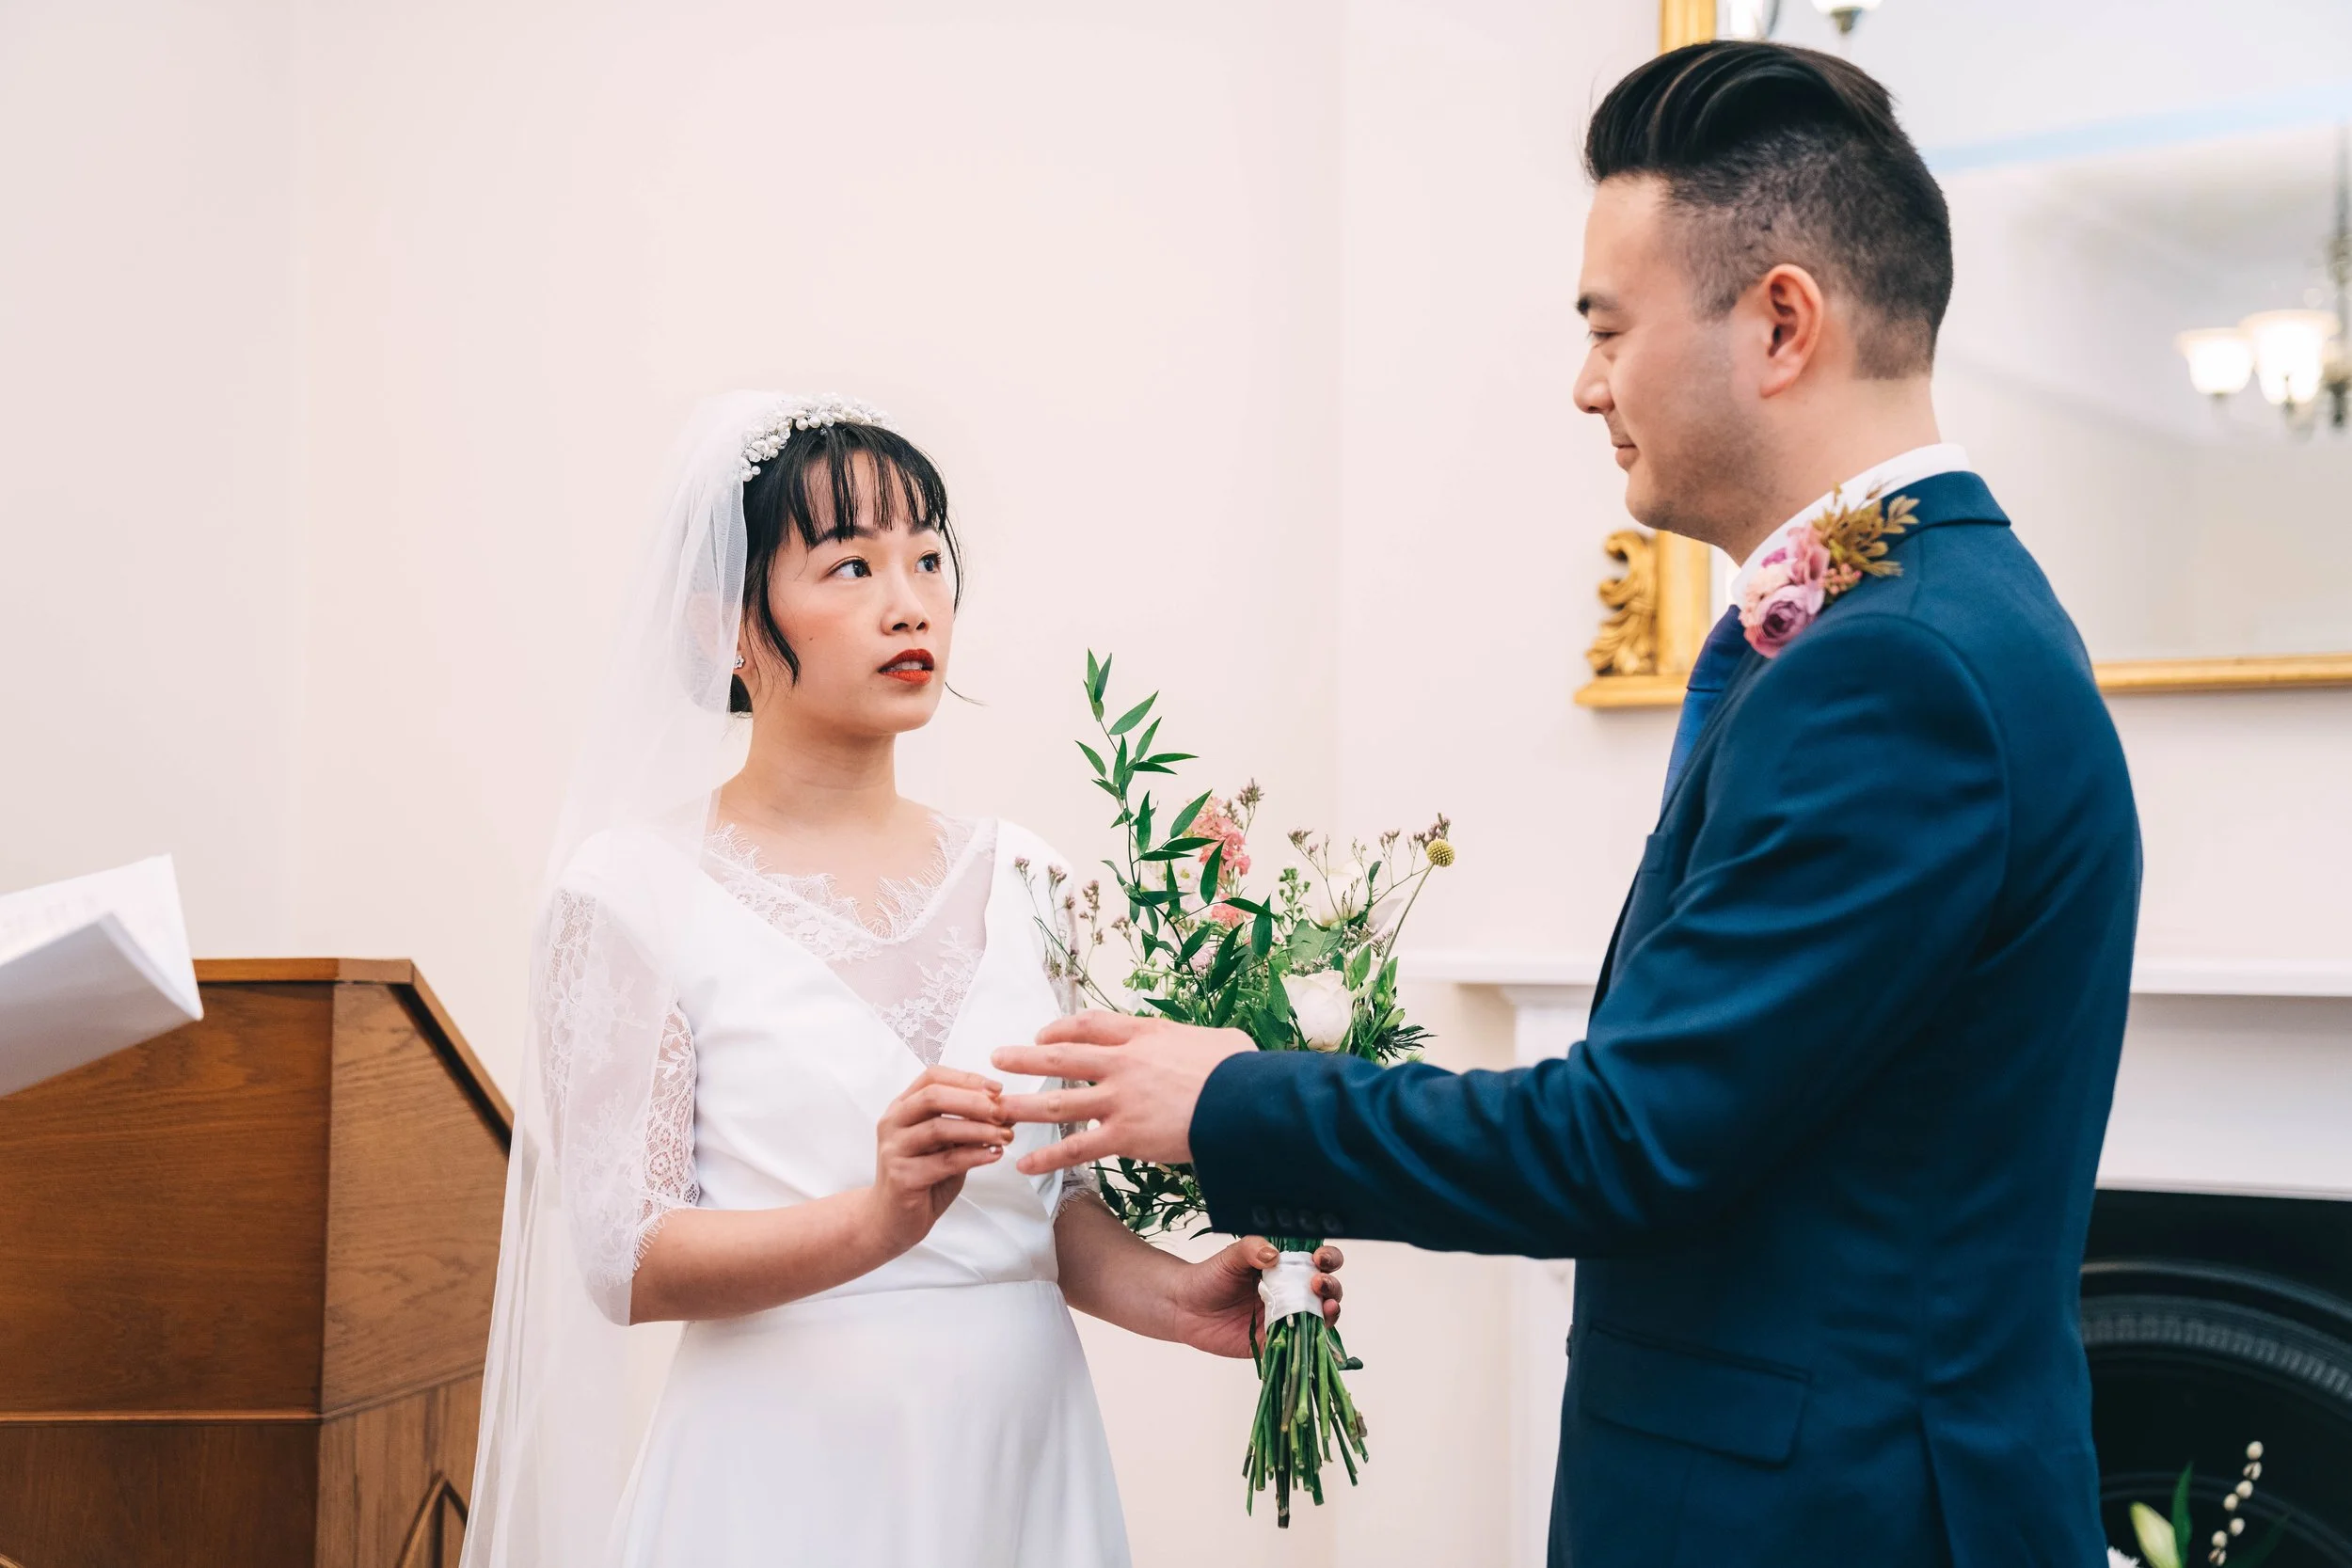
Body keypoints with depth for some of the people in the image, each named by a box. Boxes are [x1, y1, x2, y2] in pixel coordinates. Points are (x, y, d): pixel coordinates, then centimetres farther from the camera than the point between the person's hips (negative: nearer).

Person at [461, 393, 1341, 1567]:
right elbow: (627, 1260, -11)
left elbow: (1052, 1199, 11)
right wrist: (875, 1218, -26)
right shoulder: (636, 892, -6)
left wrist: (1172, 1295, -7)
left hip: (1024, 1461, 4)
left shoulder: (1016, 875, 6)